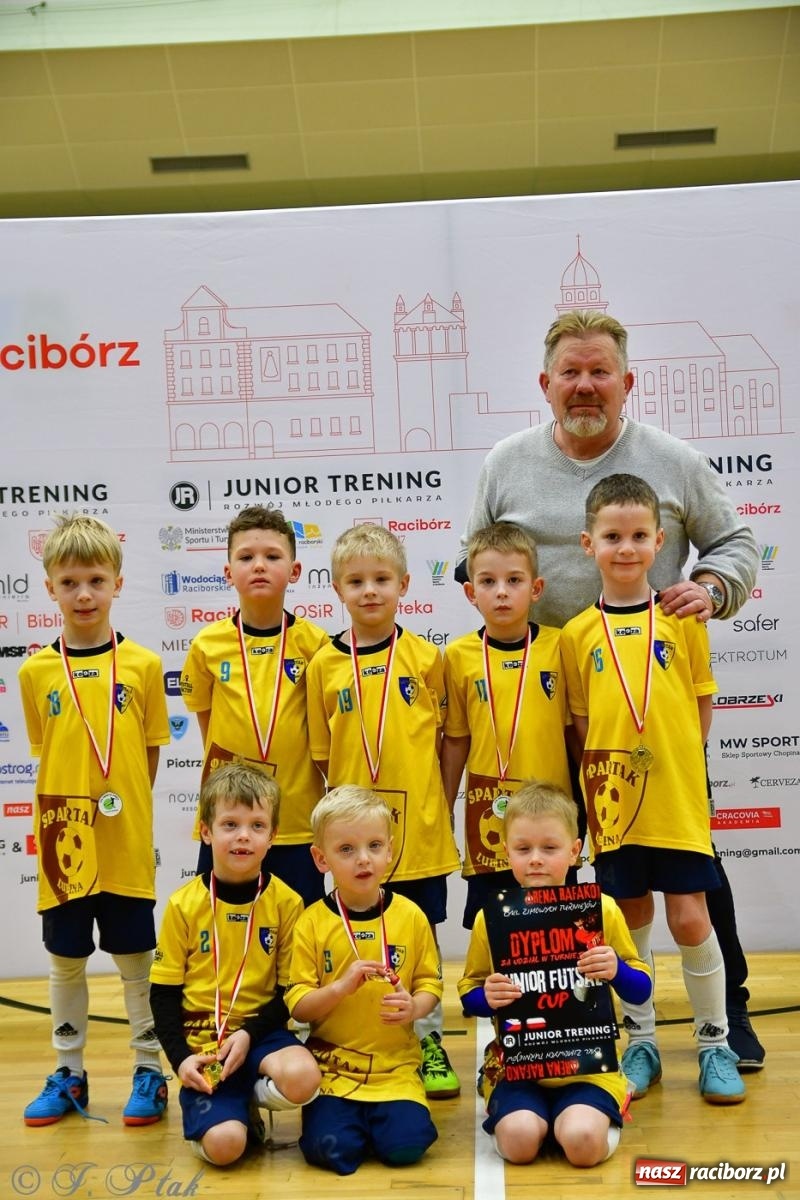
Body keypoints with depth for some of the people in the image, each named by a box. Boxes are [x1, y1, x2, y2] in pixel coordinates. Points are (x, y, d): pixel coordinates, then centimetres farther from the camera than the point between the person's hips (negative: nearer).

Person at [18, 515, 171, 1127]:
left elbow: (150, 751, 2)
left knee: (138, 961, 9)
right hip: (63, 841, 2)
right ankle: (68, 1075, 30)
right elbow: (46, 753, 7)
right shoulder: (36, 672, 0)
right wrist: (77, 804, -3)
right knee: (66, 961, 15)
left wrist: (125, 807, -4)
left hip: (126, 844, -2)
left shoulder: (143, 664, -4)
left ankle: (150, 1072, 24)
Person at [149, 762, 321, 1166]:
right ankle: (227, 1106, 13)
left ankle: (249, 1098, 2)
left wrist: (250, 1034, -15)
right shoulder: (184, 904, -2)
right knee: (223, 1144, -23)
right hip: (202, 1041, -1)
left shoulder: (286, 902, -3)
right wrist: (180, 1058, -10)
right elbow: (163, 993, 3)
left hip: (261, 1031, 1)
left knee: (302, 1079, -32)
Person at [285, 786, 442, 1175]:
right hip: (332, 1066, -1)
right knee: (329, 1147, -22)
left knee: (406, 1145, -19)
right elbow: (298, 1007, -4)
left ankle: (385, 1114, 13)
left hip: (395, 1066, 1)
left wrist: (414, 1007, -17)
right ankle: (355, 1117, 11)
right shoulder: (313, 922, -4)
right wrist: (341, 987, -22)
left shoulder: (410, 916, -1)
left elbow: (430, 982, 5)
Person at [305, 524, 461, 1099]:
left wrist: (436, 805, 1)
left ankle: (428, 1042, 27)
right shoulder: (325, 665, -1)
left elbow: (444, 739, 6)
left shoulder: (427, 657, -1)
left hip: (419, 829, 0)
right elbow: (322, 754, 6)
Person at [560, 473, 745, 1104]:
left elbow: (702, 704, 4)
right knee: (631, 921, 12)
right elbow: (583, 720, 6)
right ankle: (642, 1044, 28)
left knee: (690, 918, 2)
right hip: (614, 801, 1)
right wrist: (604, 772, -5)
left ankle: (716, 1044, 22)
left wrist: (673, 762, -3)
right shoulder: (578, 634, 0)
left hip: (678, 798, -1)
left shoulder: (683, 619, -1)